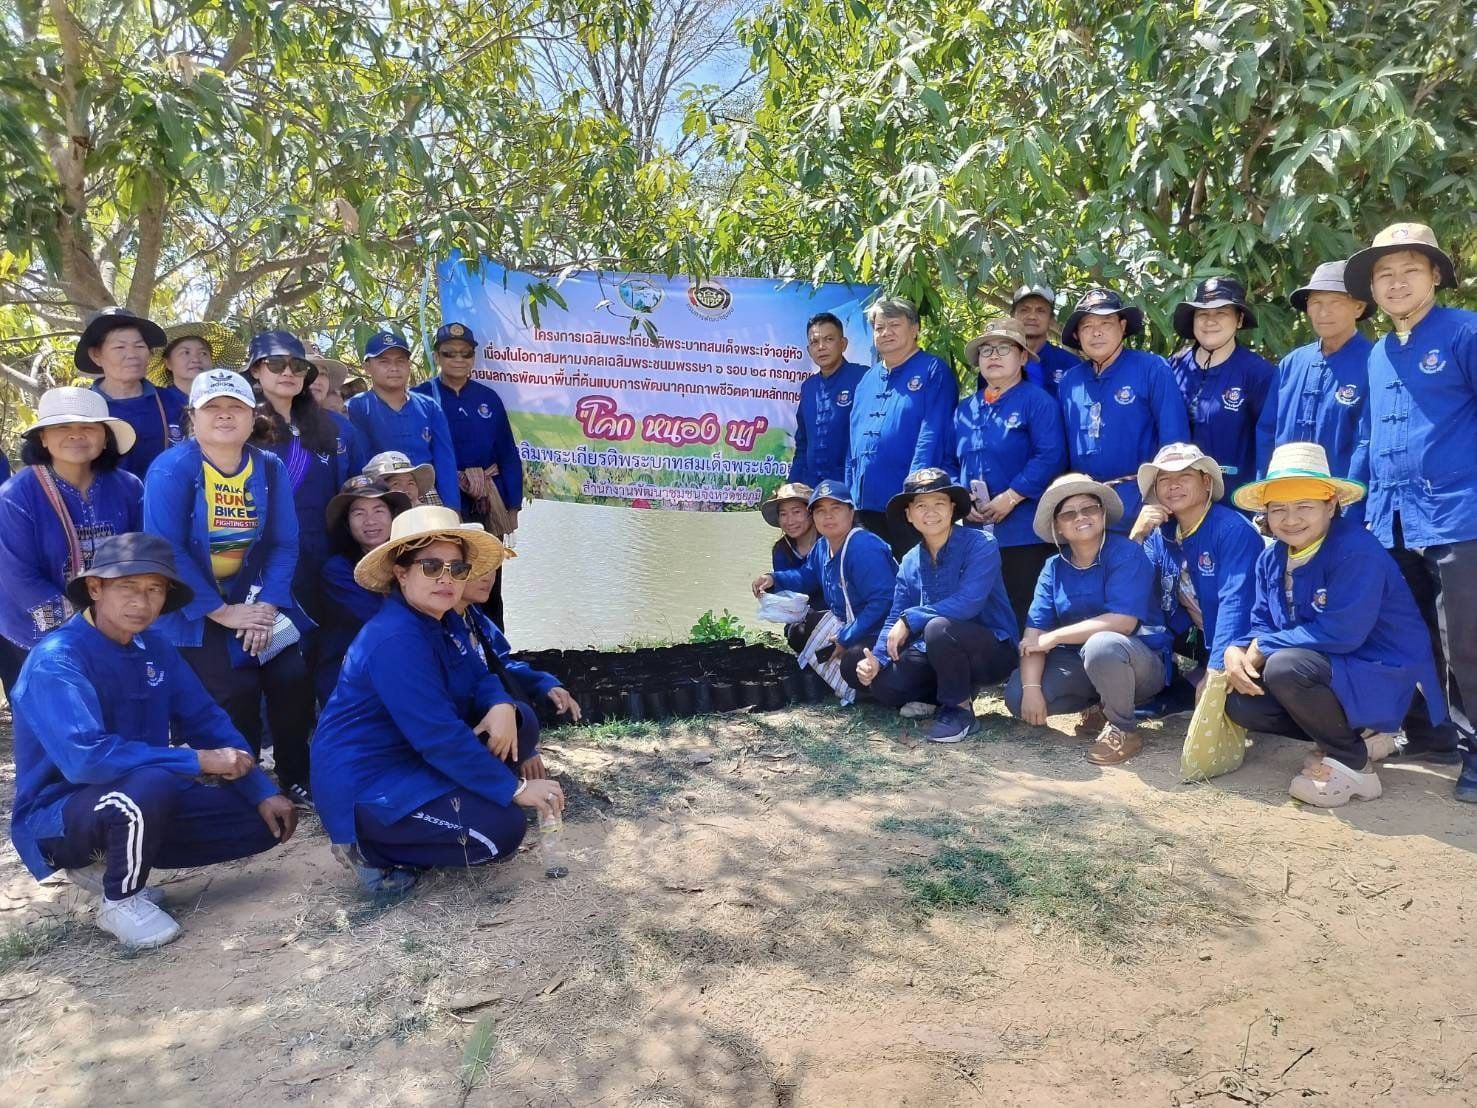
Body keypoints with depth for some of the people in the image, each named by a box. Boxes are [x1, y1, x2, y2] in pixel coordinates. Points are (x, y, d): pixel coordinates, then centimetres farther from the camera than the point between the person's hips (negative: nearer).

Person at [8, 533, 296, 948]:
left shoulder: (154, 645, -1)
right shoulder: (56, 661, -23)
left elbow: (206, 721, 3)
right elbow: (86, 758, -35)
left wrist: (263, 792, -5)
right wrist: (199, 762, -31)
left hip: (142, 804, 7)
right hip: (58, 817, -7)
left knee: (260, 822, -3)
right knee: (152, 784, -37)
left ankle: (106, 863, 10)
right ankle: (122, 902, -7)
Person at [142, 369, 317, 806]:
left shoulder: (271, 469, 0)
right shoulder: (171, 470, -14)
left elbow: (283, 544, -3)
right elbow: (167, 550, -19)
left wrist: (266, 605, -16)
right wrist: (221, 612, -21)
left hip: (256, 599, 4)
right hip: (195, 607, -4)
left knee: (293, 678, -10)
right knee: (236, 692, -17)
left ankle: (296, 779, 11)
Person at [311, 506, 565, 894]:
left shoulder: (436, 621, 5)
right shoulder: (395, 640, -26)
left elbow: (480, 677, 9)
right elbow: (440, 736, -29)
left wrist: (503, 707, -17)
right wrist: (515, 788, -24)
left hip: (412, 760, 10)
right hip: (365, 790, -10)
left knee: (522, 724, 1)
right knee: (502, 829, -20)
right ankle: (371, 848, -4)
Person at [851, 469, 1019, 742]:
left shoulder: (980, 545, -16)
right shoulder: (910, 562, 3)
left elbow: (967, 604, -28)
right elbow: (895, 619, 0)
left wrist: (910, 619, -21)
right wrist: (876, 658, -18)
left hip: (993, 649, -5)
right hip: (938, 651, 5)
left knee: (938, 628, -35)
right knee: (885, 685, -17)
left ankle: (960, 708, -12)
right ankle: (944, 692, 12)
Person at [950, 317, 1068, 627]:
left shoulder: (1038, 401, -1)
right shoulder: (965, 409, 17)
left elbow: (1051, 457, -14)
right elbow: (950, 463, 17)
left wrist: (1010, 499, -18)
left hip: (1022, 533, -6)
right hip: (974, 532, 6)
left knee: (1023, 615, -2)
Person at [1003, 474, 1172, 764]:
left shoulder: (1126, 553, -15)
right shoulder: (1054, 566, 0)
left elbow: (1123, 622, -27)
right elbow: (1034, 632, -7)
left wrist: (1054, 637, -22)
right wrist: (1031, 687, -22)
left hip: (1140, 660, -5)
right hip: (1082, 661, 5)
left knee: (1100, 645, -39)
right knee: (1016, 695, -15)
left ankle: (1124, 730, -12)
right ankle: (1100, 704, 9)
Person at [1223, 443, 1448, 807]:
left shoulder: (1357, 551, -23)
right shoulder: (1272, 558, 2)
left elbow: (1340, 632, -30)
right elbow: (1261, 623, 2)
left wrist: (1263, 649, -22)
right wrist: (1237, 652, -21)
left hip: (1384, 676, -8)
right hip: (1328, 671, 8)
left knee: (1285, 667, -33)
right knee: (1240, 702, -6)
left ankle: (1352, 763, -10)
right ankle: (1353, 735, 8)